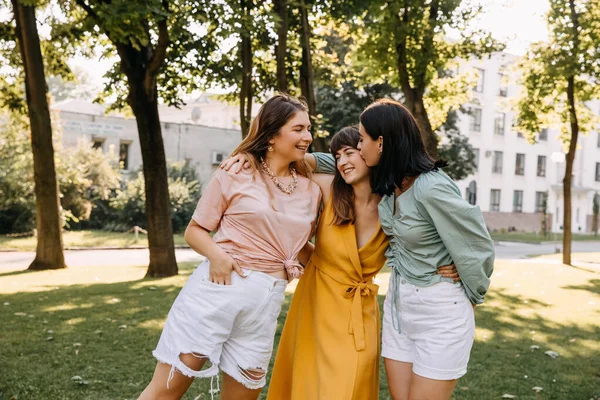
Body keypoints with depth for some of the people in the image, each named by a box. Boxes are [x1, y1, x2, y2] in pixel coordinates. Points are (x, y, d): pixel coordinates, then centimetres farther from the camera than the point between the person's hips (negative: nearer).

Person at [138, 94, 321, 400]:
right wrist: (216, 255, -17)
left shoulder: (311, 190, 11)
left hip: (266, 299, 4)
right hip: (218, 286, -4)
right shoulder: (237, 173, 0)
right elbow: (194, 230, 3)